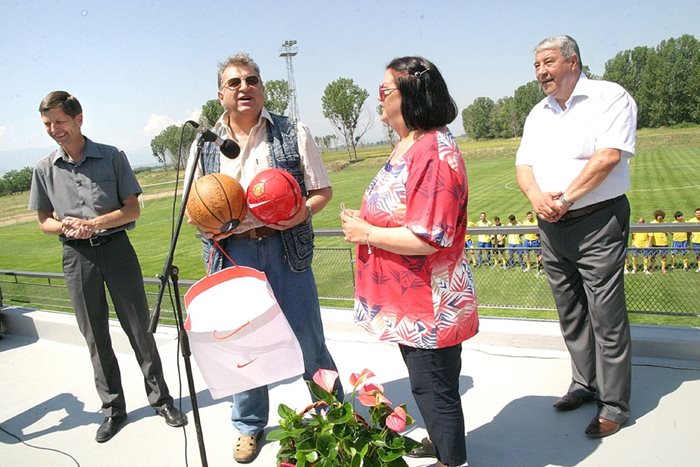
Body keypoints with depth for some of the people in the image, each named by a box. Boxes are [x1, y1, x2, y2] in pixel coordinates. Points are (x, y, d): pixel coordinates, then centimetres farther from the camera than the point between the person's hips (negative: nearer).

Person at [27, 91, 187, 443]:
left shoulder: (112, 157, -2)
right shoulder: (44, 169, 5)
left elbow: (132, 209, -3)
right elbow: (44, 221, 10)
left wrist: (93, 223, -17)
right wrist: (66, 226, -12)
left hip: (116, 247, -2)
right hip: (76, 255, 2)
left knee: (139, 328, 4)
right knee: (95, 336, 9)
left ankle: (161, 399, 19)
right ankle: (113, 408, 23)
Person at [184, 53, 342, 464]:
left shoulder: (293, 134, 4)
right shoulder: (205, 144, 9)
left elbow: (323, 190, 5)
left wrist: (303, 212, -16)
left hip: (284, 247, -1)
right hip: (232, 252, 2)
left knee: (307, 338, 5)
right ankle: (249, 426, 32)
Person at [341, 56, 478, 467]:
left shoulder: (433, 152, -24)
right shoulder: (408, 144, 8)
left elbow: (427, 238, -29)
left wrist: (366, 233, -18)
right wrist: (364, 220, 5)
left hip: (428, 301, -10)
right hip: (409, 296, 10)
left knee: (433, 385, 9)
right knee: (426, 380, 26)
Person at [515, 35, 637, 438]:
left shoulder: (609, 97, -5)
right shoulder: (538, 114, 15)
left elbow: (609, 155, -18)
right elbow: (524, 164, 9)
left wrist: (565, 199, -17)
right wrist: (536, 196, -12)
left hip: (597, 223, -6)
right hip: (552, 227, 7)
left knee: (607, 316, -3)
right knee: (571, 314, 14)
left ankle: (615, 404, 9)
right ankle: (585, 384, 28)